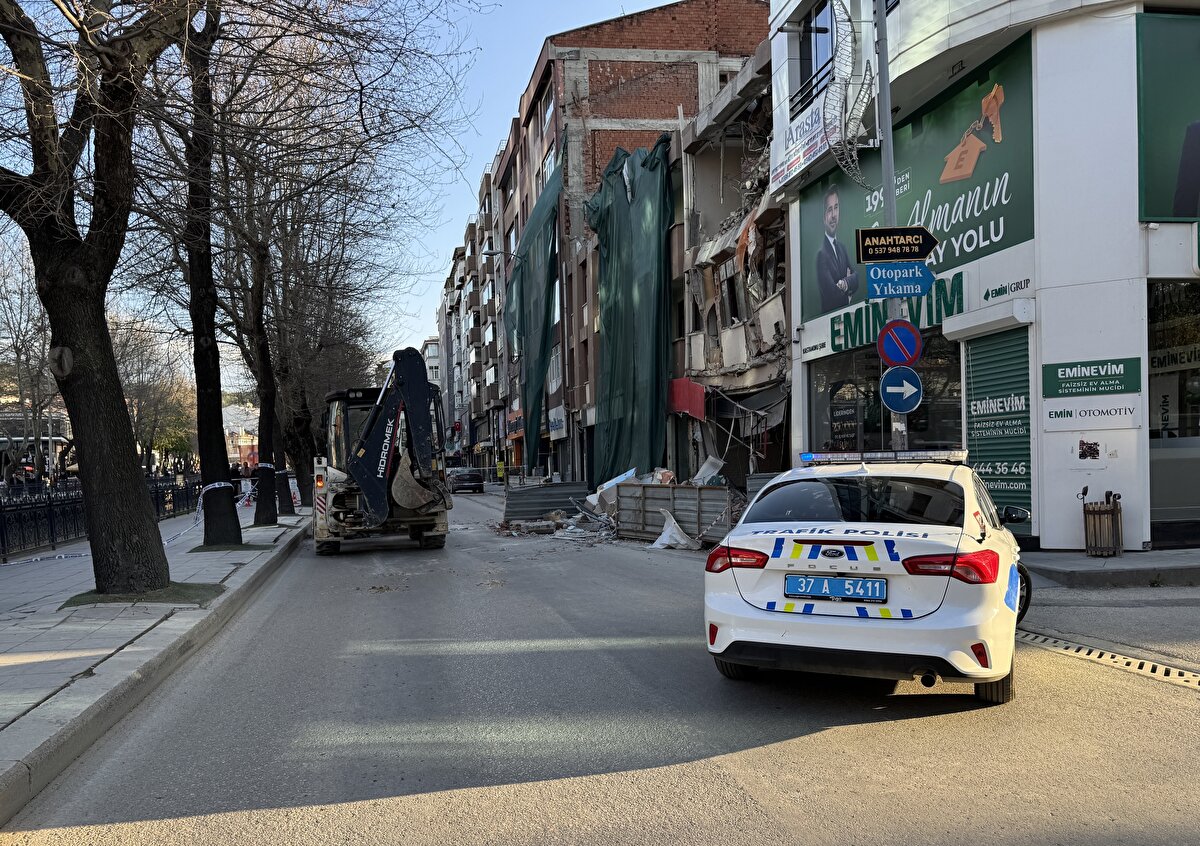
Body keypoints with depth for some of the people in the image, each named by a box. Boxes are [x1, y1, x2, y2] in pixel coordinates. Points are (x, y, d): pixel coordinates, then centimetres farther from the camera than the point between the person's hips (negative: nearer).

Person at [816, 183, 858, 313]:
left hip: (846, 312, 5)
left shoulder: (843, 248, 13)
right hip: (829, 315, -5)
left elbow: (856, 278, 7)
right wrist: (847, 289, 2)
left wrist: (846, 283, -12)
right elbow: (832, 294, -16)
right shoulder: (821, 253, -11)